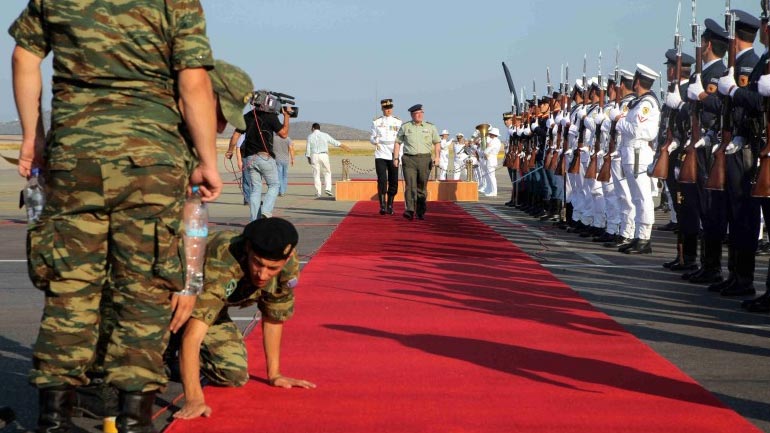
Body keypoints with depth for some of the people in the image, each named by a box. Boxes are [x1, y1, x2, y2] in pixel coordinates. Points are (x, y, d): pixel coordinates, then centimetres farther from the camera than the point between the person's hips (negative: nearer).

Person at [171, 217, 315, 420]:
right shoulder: (221, 266, -43)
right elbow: (192, 335, -48)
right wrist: (194, 399, -54)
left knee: (235, 374, -8)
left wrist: (274, 374, 0)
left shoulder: (289, 267, -23)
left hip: (213, 306, 4)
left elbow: (273, 318, -4)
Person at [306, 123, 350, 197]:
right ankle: (327, 189, -6)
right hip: (324, 155, 0)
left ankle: (318, 192, 4)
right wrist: (345, 147, 14)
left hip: (314, 156, 0)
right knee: (327, 173, 11)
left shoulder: (310, 136, 2)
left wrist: (308, 158, 9)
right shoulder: (325, 135, 3)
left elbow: (308, 148, 0)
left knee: (316, 174, 5)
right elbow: (335, 142, 6)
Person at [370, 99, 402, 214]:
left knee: (393, 182, 5)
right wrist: (374, 140, -17)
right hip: (380, 155, -2)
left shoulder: (398, 122, 9)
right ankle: (382, 206, -11)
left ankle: (390, 205, 18)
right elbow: (372, 139, 8)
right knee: (382, 181, -13)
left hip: (394, 156, 2)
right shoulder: (376, 122, 6)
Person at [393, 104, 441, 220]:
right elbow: (398, 142, 12)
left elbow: (437, 142, 12)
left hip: (425, 159, 1)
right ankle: (410, 211, -19)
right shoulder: (405, 127, 9)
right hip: (409, 159, -1)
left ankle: (421, 212, 16)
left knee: (422, 187, 6)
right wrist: (395, 158, 4)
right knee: (410, 185, -13)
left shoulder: (430, 127, 10)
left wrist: (436, 156, -1)